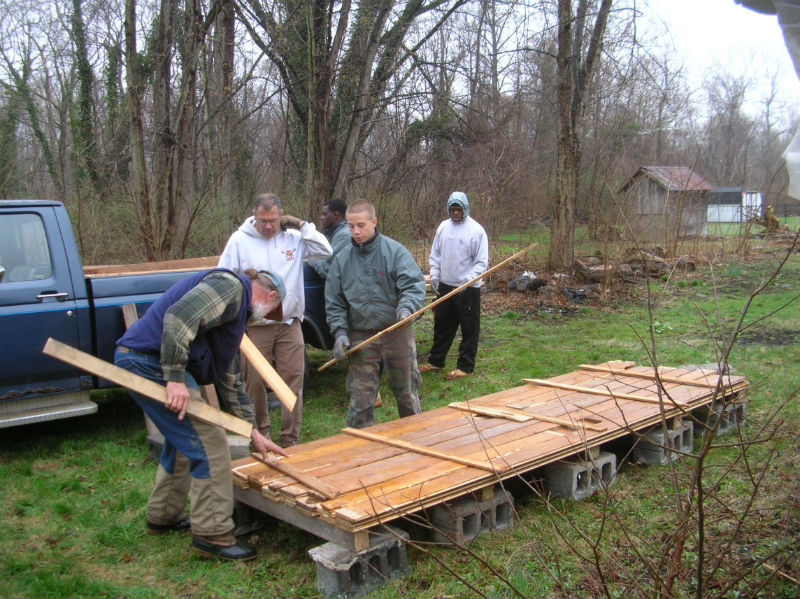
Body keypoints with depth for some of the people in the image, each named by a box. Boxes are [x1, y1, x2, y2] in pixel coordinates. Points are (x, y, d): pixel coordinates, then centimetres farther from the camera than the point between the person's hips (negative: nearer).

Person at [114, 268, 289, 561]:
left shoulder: (237, 306, 25)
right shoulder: (230, 285, -6)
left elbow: (229, 379, 28)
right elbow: (178, 317, -24)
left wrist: (253, 432, 27)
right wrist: (175, 378, -25)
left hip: (141, 363, 11)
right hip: (151, 361, -11)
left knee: (183, 442, 26)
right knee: (208, 446, -7)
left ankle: (162, 517, 41)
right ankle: (211, 535, 2)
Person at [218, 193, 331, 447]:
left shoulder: (293, 237, 4)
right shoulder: (239, 240, 0)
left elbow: (325, 251, -2)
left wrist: (302, 225, -5)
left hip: (289, 324, 1)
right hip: (254, 327, -1)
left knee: (293, 380, 1)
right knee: (254, 382, 7)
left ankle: (290, 440, 11)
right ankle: (260, 433, 25)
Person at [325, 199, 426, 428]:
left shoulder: (395, 251, -6)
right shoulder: (342, 259, 3)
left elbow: (414, 284, -11)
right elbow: (334, 300, 6)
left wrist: (406, 306, -30)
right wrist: (340, 331, -6)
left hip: (397, 333, -1)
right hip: (361, 336, 1)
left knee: (406, 391, 14)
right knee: (360, 397, 1)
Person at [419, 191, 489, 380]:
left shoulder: (476, 230, -11)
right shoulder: (443, 227, 6)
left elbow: (482, 262, -12)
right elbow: (435, 255, 14)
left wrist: (469, 279, -25)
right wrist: (434, 275, 1)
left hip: (468, 289, -6)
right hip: (445, 286, 6)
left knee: (469, 329, 3)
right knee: (442, 326, 16)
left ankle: (465, 366, 13)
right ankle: (436, 361, 29)